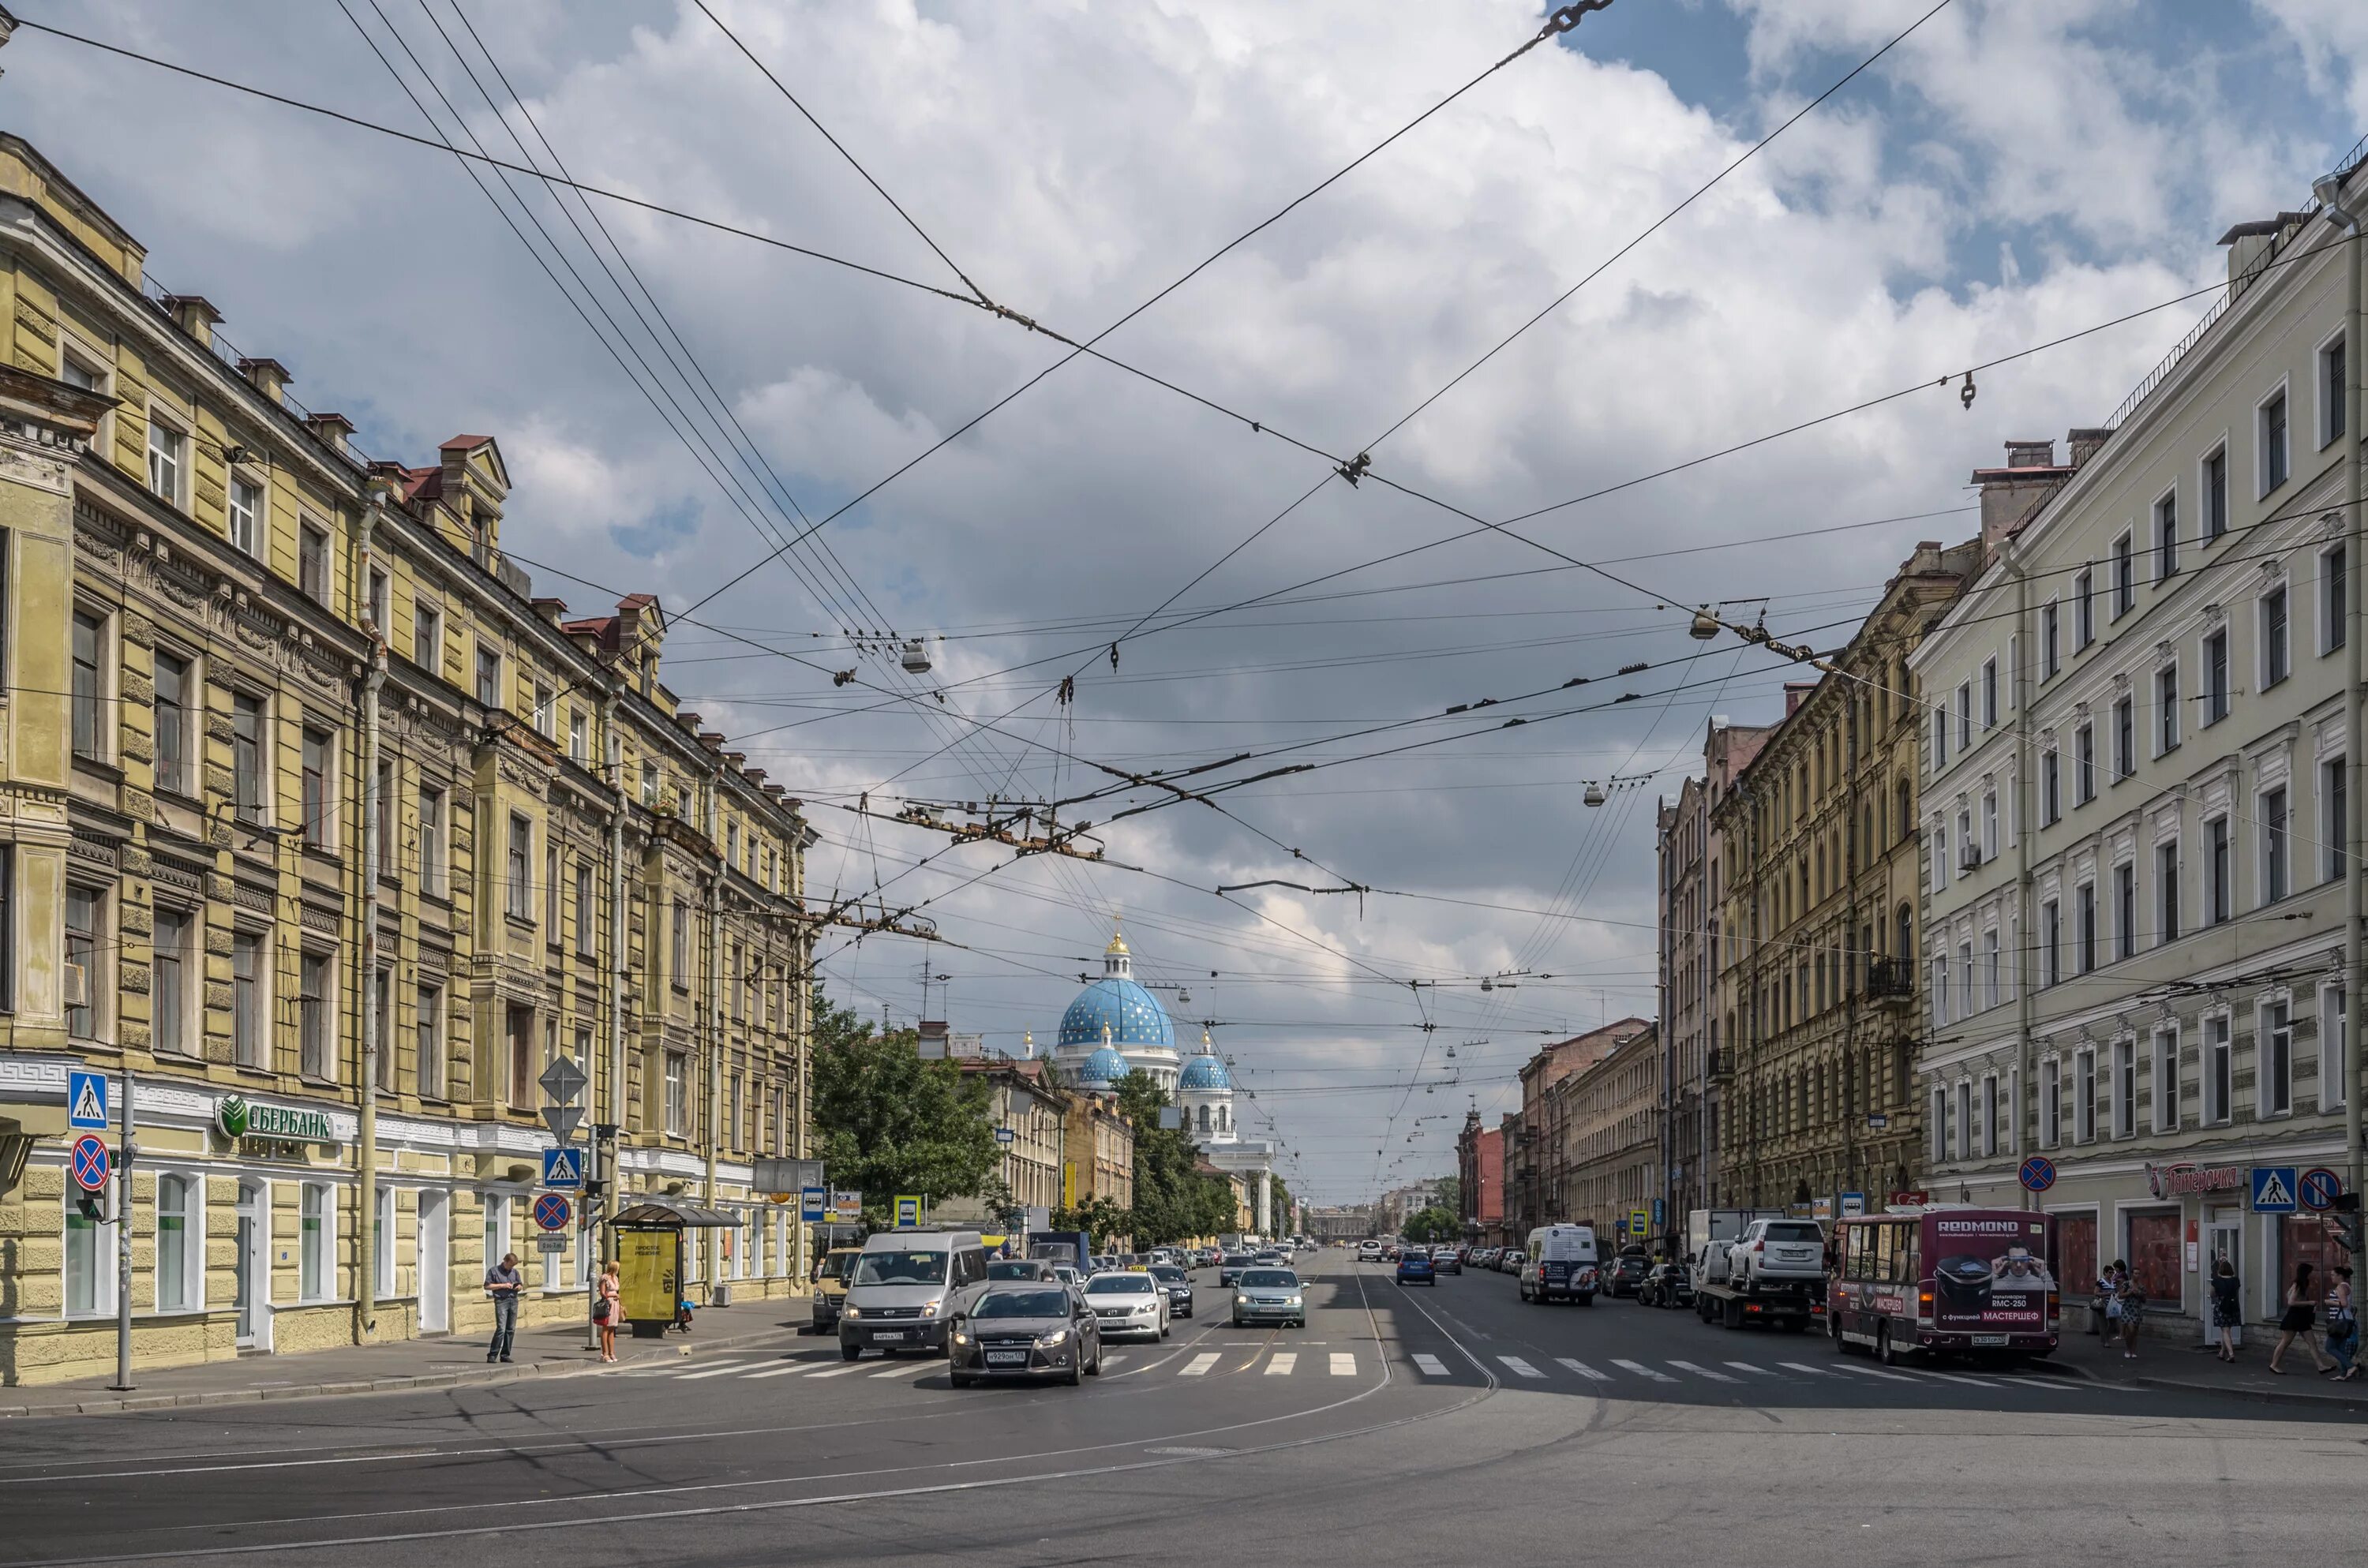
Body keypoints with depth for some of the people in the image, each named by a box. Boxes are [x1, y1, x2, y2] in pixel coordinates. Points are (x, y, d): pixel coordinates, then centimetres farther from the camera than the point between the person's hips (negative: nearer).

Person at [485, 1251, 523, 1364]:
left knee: (511, 1329, 4)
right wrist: (502, 1285, -11)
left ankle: (505, 1355, 11)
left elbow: (521, 1286, 25)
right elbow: (487, 1286, -3)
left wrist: (518, 1287, 0)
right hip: (501, 1301, -6)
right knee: (501, 1329, -15)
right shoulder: (494, 1271, 1)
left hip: (513, 1301, 6)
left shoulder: (515, 1272, 17)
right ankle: (492, 1355, -11)